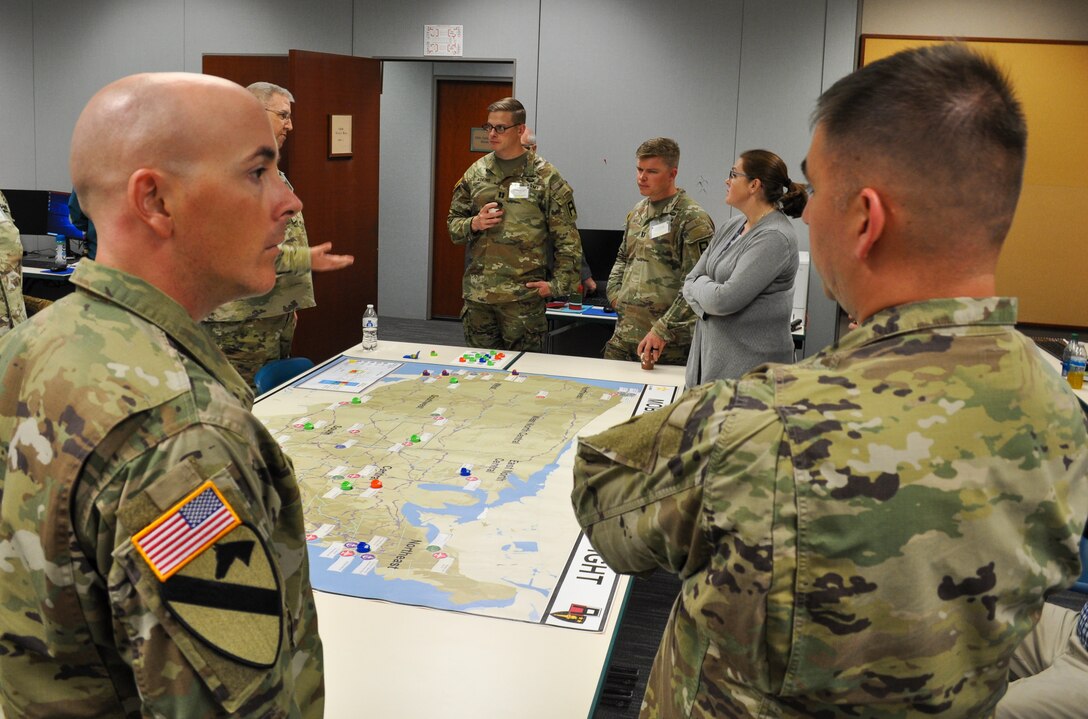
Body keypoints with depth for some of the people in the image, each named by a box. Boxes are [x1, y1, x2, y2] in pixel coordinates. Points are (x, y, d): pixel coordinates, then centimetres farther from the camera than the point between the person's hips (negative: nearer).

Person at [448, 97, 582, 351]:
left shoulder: (546, 177, -3)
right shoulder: (476, 172, 10)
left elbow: (567, 238, -2)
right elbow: (453, 224, 16)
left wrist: (558, 283, -8)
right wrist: (474, 224, -5)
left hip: (523, 295, -4)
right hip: (477, 293, 4)